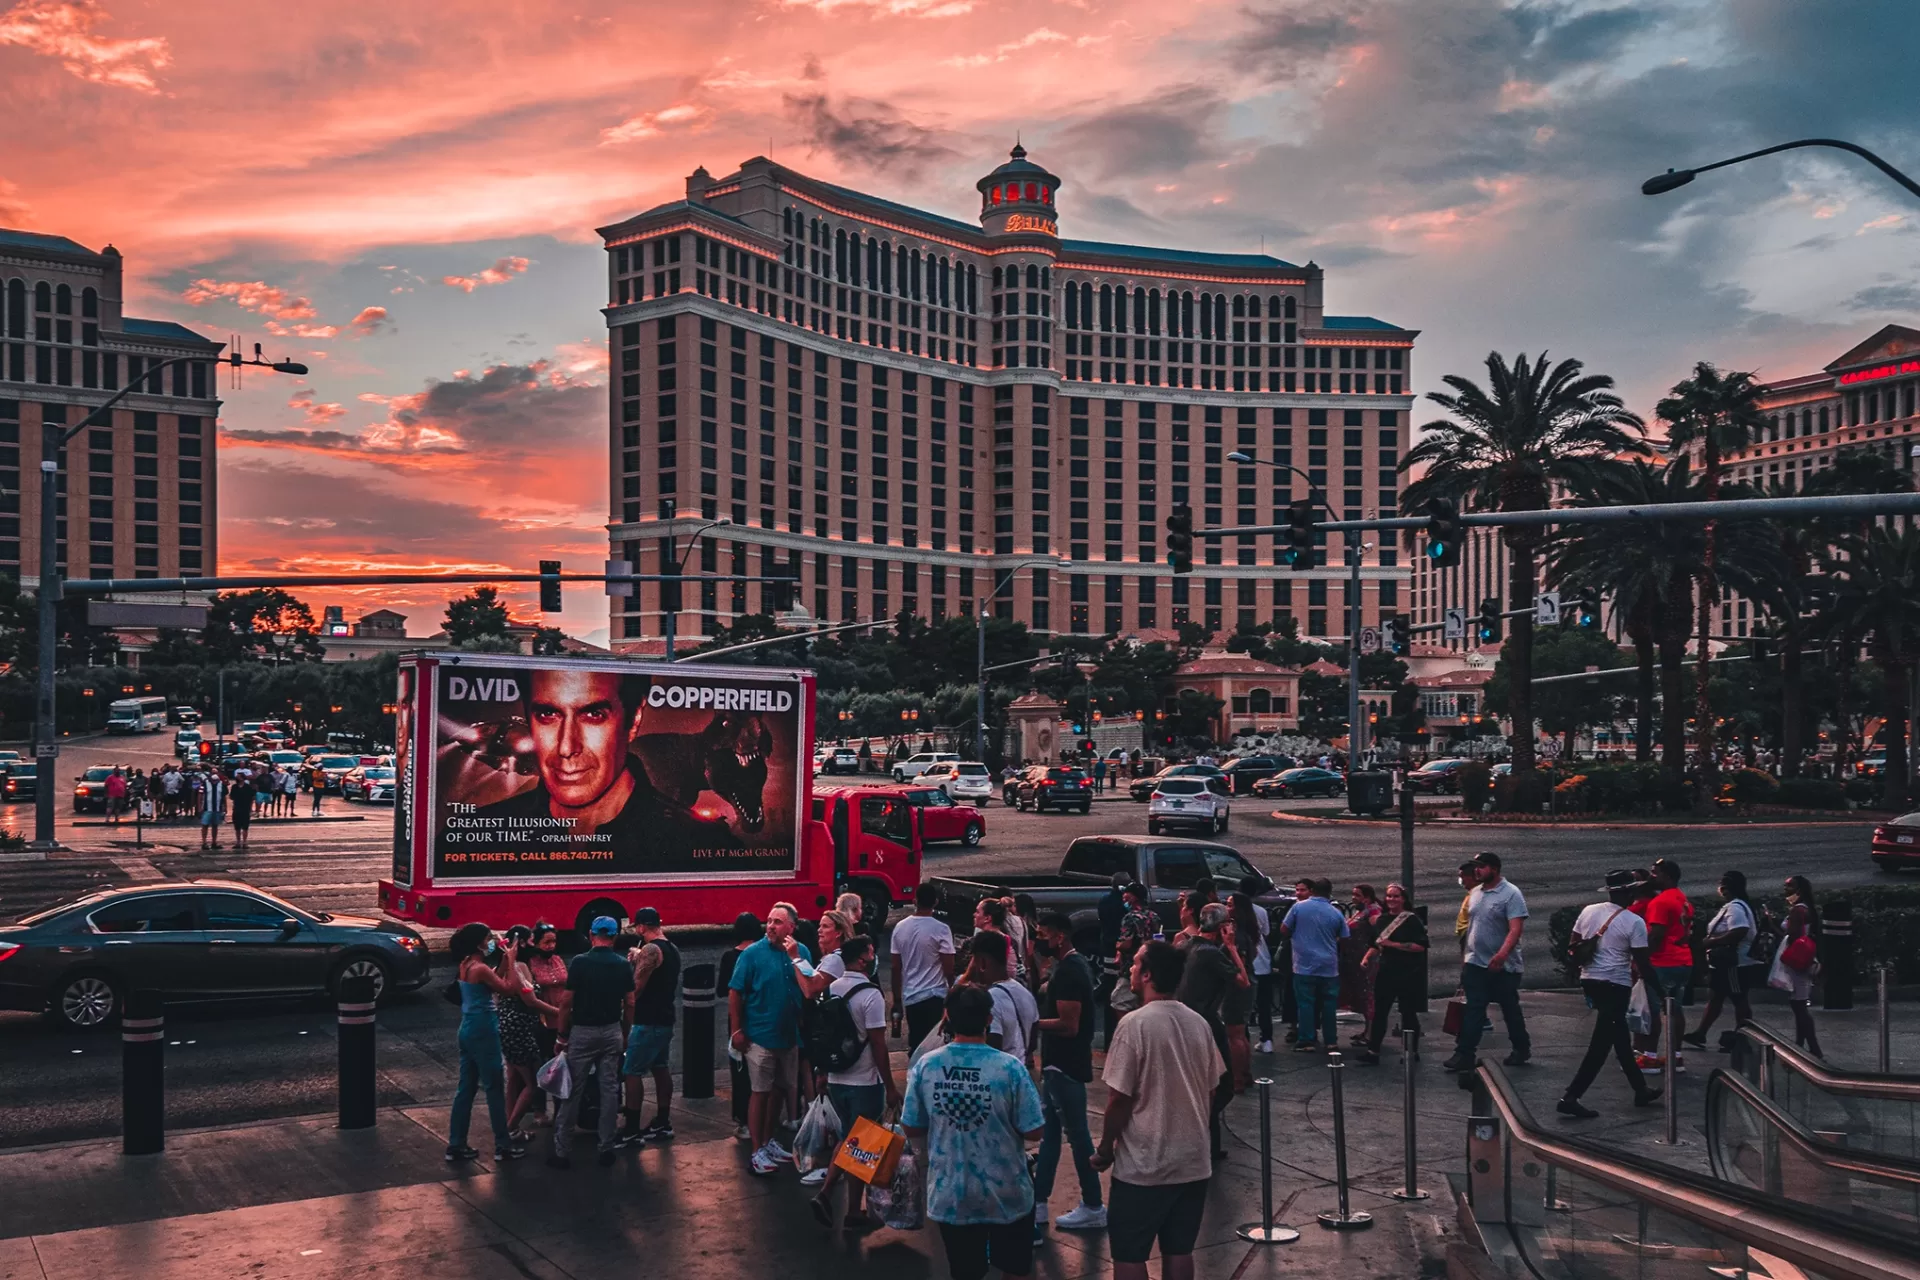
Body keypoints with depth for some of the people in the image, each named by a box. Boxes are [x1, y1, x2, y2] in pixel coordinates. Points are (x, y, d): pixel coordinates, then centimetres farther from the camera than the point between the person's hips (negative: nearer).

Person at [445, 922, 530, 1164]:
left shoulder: (466, 965, 8)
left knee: (466, 1088, 13)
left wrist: (505, 961, 9)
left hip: (469, 1031, 9)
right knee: (495, 1088, 1)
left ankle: (456, 1145, 16)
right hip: (482, 1033, -9)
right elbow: (511, 988, -18)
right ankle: (503, 1145, 8)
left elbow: (493, 979, 17)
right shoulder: (480, 968, -20)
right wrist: (512, 960, -11)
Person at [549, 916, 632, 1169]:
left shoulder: (580, 962, -10)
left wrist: (562, 1035, 1)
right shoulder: (623, 965, 1)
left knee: (573, 1091, 2)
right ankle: (606, 1148, 11)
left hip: (583, 1032, -3)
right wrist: (625, 1033, 16)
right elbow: (629, 1004, 4)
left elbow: (566, 1002, -9)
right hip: (612, 1032, 3)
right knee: (609, 1089, 8)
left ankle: (562, 1151, 6)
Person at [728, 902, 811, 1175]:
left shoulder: (801, 951, 1)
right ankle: (757, 1152, 8)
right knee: (760, 1093, 0)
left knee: (779, 1091, 16)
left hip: (790, 1036, 4)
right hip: (760, 1037, -4)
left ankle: (768, 1142, 30)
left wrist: (795, 957, -13)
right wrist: (737, 1031, -10)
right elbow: (734, 993, -8)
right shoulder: (752, 954, -10)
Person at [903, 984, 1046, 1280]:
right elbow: (1032, 1131, -15)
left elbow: (913, 1129, -1)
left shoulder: (925, 1067, -12)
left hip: (950, 1194, 2)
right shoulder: (1010, 1069, -20)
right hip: (1006, 1194, -2)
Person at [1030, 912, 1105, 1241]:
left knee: (1077, 1134, 1)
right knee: (1048, 1131, 14)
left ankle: (1093, 1208, 13)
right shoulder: (1069, 965, 10)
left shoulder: (1069, 971, -22)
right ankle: (1038, 1203, 20)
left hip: (1066, 1065, -11)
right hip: (1058, 1063, 11)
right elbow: (1043, 994, 14)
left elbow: (1068, 1025, -26)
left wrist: (1031, 1023, -20)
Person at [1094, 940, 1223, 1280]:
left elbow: (1120, 1099, -14)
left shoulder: (1135, 1024, -16)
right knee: (1179, 1251, 15)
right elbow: (1210, 1093, 10)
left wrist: (1105, 1149, -1)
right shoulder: (1199, 1024, 2)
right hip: (1193, 1162, 6)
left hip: (1142, 1165, -6)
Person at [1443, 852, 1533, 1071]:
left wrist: (1502, 954, -36)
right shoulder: (1475, 893, 8)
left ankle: (1522, 1049, 27)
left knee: (1510, 1009, 10)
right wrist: (1465, 955, 16)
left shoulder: (1511, 894, -13)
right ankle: (1464, 1053, -3)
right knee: (1473, 1009, 0)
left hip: (1503, 966, -5)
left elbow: (1516, 929, -23)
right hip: (1475, 963, 5)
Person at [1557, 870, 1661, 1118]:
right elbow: (1643, 961, -11)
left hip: (1589, 980, 7)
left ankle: (1640, 1089, 33)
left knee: (1619, 1035, 20)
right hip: (1615, 985, -7)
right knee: (1601, 1045, -4)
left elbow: (1573, 946, 10)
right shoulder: (1634, 922, -11)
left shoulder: (1588, 911, 5)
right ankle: (1571, 1097, -9)